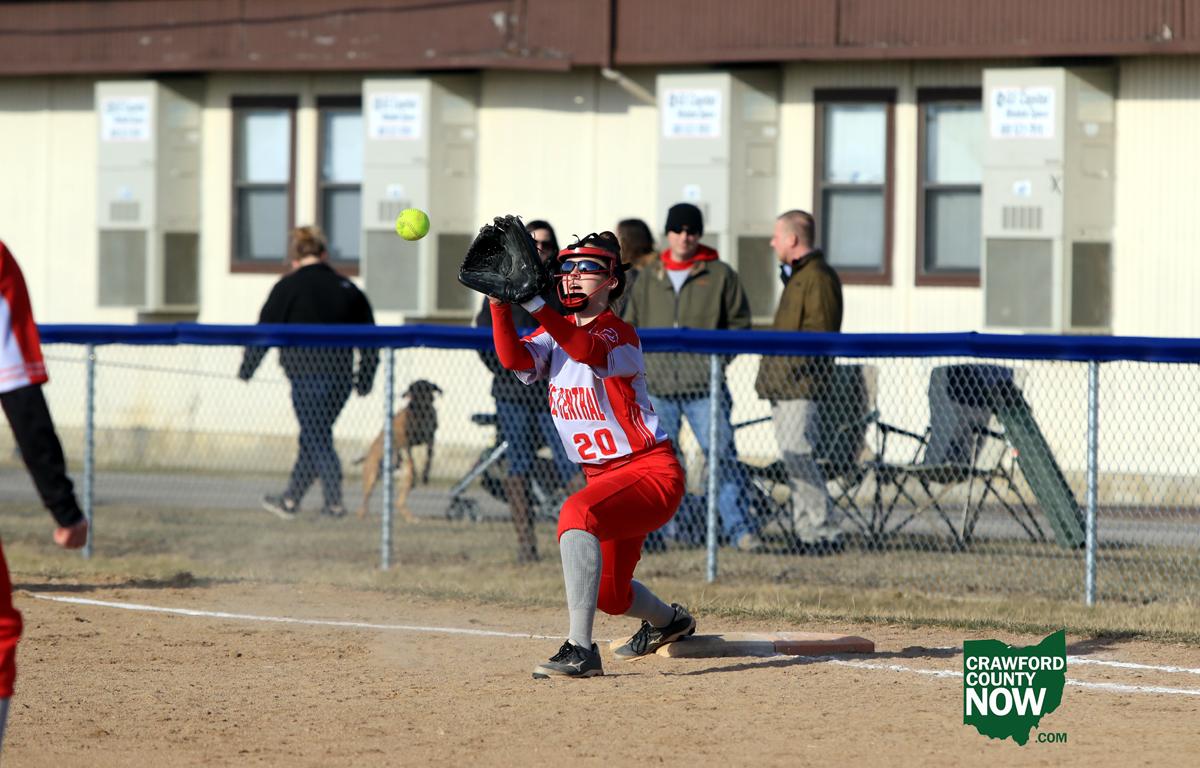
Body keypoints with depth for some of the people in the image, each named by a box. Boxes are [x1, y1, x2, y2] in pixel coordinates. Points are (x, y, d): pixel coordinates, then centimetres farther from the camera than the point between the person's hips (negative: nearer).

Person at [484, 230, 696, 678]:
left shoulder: (618, 334, -15)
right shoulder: (555, 335, 7)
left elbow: (587, 349, -39)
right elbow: (514, 358, -14)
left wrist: (532, 301, -50)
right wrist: (500, 299, -29)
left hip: (652, 472, -9)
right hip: (603, 474, 9)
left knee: (578, 514, -35)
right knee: (608, 595, 18)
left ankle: (580, 649, -39)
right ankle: (669, 621, 52)